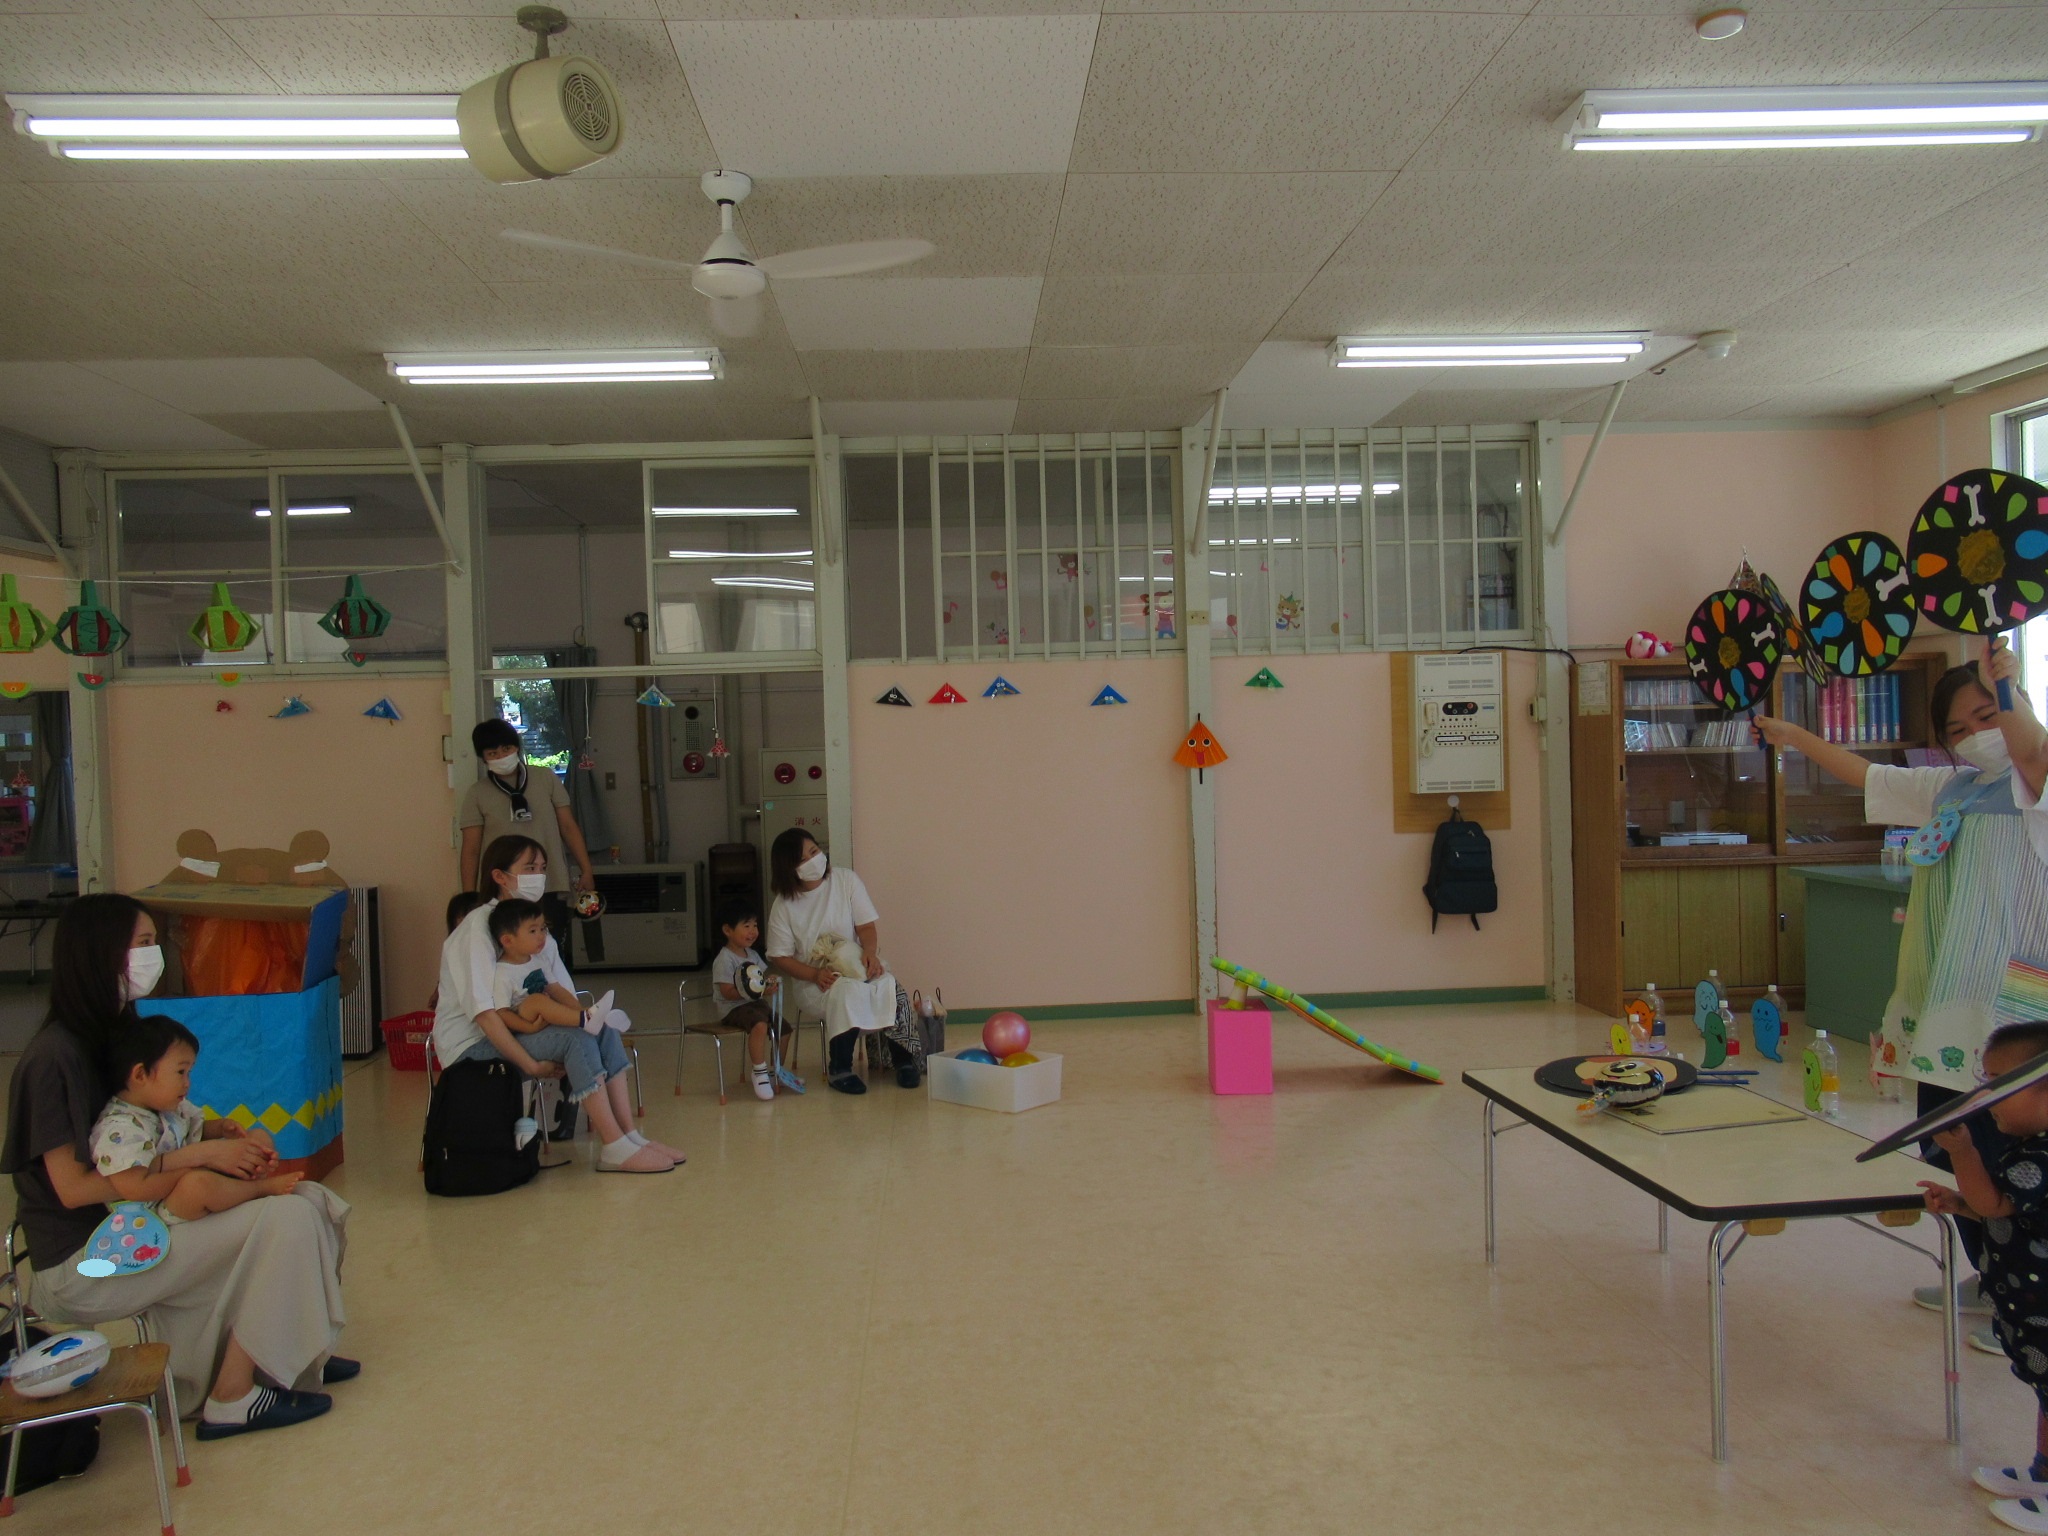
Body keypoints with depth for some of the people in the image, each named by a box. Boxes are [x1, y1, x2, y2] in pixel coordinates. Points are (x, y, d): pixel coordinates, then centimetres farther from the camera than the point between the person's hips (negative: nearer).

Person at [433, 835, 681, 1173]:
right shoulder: (478, 926, -15)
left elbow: (567, 996, 8)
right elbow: (483, 1011, -24)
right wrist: (530, 1064, -26)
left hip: (513, 1033, 8)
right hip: (472, 1046, -8)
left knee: (604, 1030, -12)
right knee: (578, 1040, -26)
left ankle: (630, 1136, -15)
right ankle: (615, 1150, -25)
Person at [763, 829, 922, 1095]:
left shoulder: (846, 880, 1)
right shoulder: (783, 906, -3)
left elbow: (867, 925, -2)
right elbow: (779, 957, -2)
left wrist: (871, 952, -23)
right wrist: (815, 974, -19)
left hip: (856, 966, 2)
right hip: (812, 983, -2)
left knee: (891, 988, -29)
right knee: (847, 991, -35)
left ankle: (904, 1058, -13)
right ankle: (839, 1070, -23)